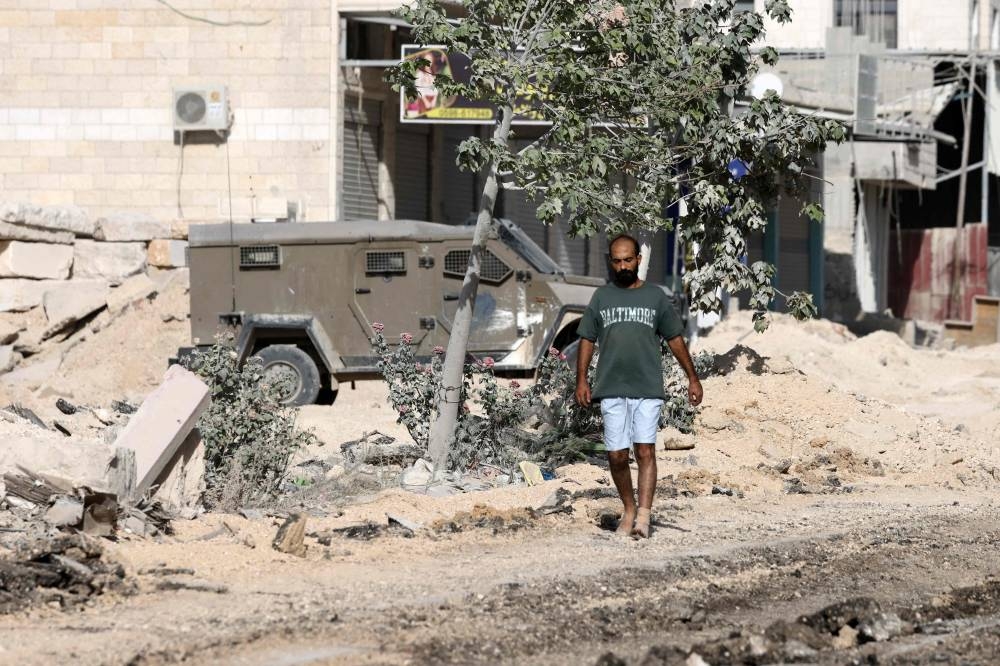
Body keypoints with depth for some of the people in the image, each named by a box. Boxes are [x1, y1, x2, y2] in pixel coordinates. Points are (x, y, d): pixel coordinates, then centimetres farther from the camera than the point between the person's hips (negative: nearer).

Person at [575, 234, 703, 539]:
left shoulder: (655, 296, 8)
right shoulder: (601, 297, 10)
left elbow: (675, 339, 13)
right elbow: (587, 340, 11)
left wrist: (692, 377, 11)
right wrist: (581, 380, 1)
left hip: (648, 388, -1)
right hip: (611, 389, 1)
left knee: (646, 451, -10)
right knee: (617, 455, 0)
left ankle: (643, 517, -16)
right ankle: (628, 509, 18)